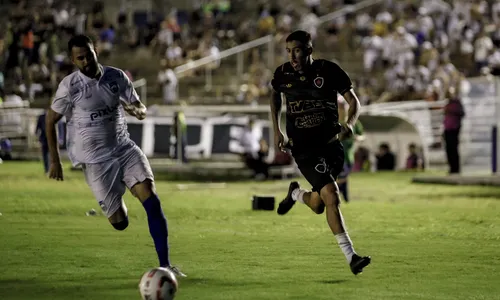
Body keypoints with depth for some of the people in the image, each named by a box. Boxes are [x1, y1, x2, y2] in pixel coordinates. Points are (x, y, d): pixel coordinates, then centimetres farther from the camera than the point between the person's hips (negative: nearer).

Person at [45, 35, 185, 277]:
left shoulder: (116, 76, 0)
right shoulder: (69, 86, -11)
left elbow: (140, 108, 7)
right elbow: (50, 121, 0)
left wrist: (138, 111, -19)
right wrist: (54, 161, -1)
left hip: (124, 149, 3)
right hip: (95, 160, -3)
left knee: (151, 200, -18)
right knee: (120, 222, -5)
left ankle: (164, 264, -15)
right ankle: (116, 207, 35)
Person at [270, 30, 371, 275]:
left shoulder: (329, 70, -7)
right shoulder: (283, 74, -3)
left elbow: (353, 101, -2)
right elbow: (275, 97, 20)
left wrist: (349, 124, -22)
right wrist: (277, 130, 13)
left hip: (331, 143, 2)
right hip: (304, 148, -2)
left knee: (317, 206, 7)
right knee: (331, 196, -19)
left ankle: (296, 193, 44)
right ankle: (350, 256, -16)